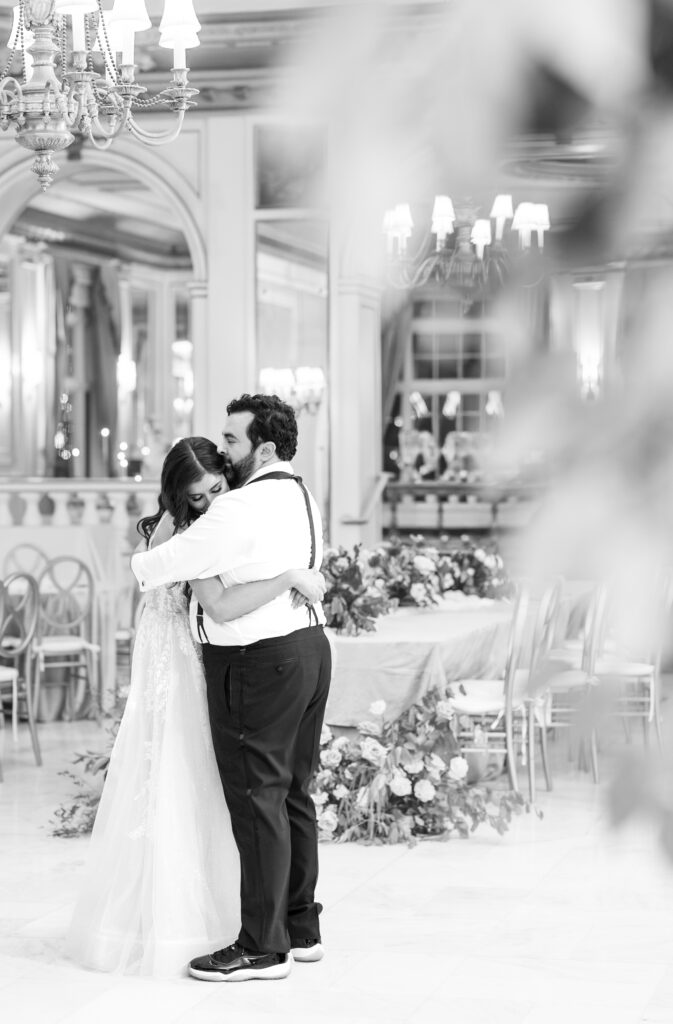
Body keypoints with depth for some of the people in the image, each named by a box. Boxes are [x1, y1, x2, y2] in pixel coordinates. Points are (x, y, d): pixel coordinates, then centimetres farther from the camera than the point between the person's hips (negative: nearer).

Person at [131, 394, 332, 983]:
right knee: (294, 795, 16)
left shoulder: (243, 508, -18)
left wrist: (138, 567, 8)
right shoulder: (302, 498, 13)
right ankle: (301, 928, 26)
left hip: (258, 664, -10)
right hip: (309, 647, 10)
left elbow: (168, 564, -15)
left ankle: (263, 947, 2)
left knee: (257, 801, -4)